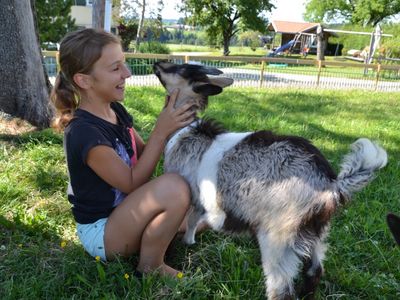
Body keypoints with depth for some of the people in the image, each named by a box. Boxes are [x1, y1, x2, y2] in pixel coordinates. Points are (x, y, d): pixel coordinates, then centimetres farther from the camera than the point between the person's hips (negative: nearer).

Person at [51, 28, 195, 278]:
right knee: (175, 187, -33)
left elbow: (145, 156, 6)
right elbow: (133, 183, -24)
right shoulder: (84, 132, -27)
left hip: (123, 213, 9)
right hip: (100, 230, -8)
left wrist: (168, 121, -10)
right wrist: (162, 131, -26)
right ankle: (150, 267, -11)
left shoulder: (116, 111, 0)